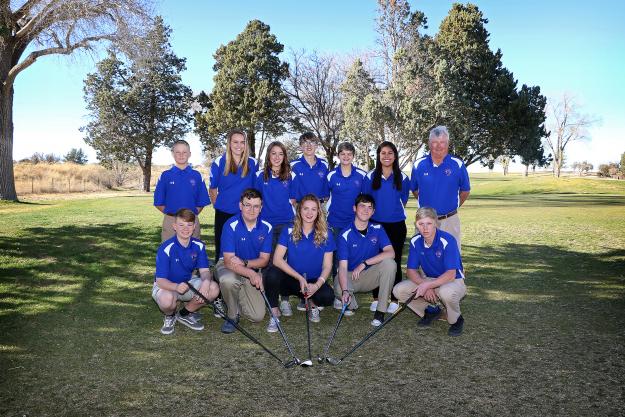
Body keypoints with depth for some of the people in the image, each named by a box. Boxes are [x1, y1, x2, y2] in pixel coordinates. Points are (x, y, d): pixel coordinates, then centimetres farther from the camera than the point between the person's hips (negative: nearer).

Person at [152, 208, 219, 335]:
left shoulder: (199, 245, -9)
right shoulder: (165, 249, -22)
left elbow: (204, 271, -10)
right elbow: (160, 280, -25)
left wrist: (206, 282, -35)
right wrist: (176, 287, -46)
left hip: (188, 283, 5)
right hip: (166, 286, -5)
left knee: (213, 288, -21)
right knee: (167, 299, -40)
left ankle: (185, 314, 6)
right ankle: (170, 317, 2)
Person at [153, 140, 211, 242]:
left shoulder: (197, 176, 5)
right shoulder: (165, 175, 4)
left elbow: (202, 202, 6)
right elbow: (159, 203, 5)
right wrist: (171, 214, -1)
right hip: (170, 221, 0)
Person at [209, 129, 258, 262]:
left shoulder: (252, 163, 1)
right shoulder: (219, 163, -3)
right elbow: (212, 189, 7)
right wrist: (219, 205, 4)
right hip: (223, 214, -1)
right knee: (222, 249, 9)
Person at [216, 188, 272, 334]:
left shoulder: (266, 227, -9)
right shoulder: (231, 225, -19)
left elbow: (264, 260, -6)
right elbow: (228, 261, -23)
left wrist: (244, 263, -25)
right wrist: (251, 274, -39)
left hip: (253, 269, 3)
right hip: (228, 266, -3)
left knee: (258, 316, -8)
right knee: (228, 280, -41)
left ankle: (232, 296, 23)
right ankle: (232, 316, -11)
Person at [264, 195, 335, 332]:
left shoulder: (325, 235, -4)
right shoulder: (289, 231, -5)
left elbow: (327, 266, -3)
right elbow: (277, 259, -14)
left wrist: (317, 285, -21)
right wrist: (300, 278, -22)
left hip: (314, 282, 0)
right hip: (291, 279, 0)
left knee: (328, 296, -31)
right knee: (272, 273, -32)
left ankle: (312, 303, 7)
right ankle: (274, 313, -9)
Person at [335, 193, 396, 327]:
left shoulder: (378, 229, -4)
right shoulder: (345, 235, -13)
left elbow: (390, 253, -19)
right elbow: (343, 267, -21)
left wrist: (364, 263, -26)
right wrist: (345, 291, -38)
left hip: (371, 276, 2)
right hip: (351, 277, -2)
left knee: (389, 263, -28)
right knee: (338, 289, -35)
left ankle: (380, 311, -17)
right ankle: (351, 304, 6)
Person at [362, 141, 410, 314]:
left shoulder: (402, 178, 3)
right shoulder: (371, 177, 2)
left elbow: (403, 201, 11)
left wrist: (394, 212, 7)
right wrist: (377, 212, 8)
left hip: (396, 225, 0)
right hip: (376, 224, 0)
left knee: (395, 261, 4)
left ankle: (394, 299, 14)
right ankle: (376, 298, 16)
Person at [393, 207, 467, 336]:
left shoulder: (447, 240, -24)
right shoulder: (415, 241, -8)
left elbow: (451, 275, -28)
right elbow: (411, 270, -5)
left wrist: (427, 285, -35)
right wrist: (425, 287, -22)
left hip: (453, 281, -5)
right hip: (428, 280, 5)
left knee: (446, 292, -41)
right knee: (398, 290, -15)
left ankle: (456, 320, -6)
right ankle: (431, 311, 9)